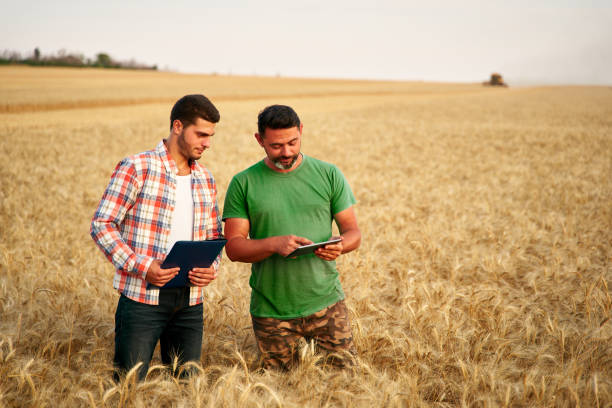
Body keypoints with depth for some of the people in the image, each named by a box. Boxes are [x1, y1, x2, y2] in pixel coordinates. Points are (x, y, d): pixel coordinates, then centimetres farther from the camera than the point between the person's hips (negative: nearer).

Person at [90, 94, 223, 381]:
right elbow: (101, 225, -8)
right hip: (142, 296, -5)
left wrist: (212, 267, -2)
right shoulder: (136, 168, -6)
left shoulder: (205, 179, 13)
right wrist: (142, 267, -20)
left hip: (190, 301, 6)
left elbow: (213, 234, 21)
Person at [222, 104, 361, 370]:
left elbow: (353, 232, 5)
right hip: (271, 314, 0)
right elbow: (233, 247, -3)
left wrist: (340, 246, -18)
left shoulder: (328, 174, 3)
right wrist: (274, 244, -22)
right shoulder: (243, 184, 0)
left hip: (325, 303, 0)